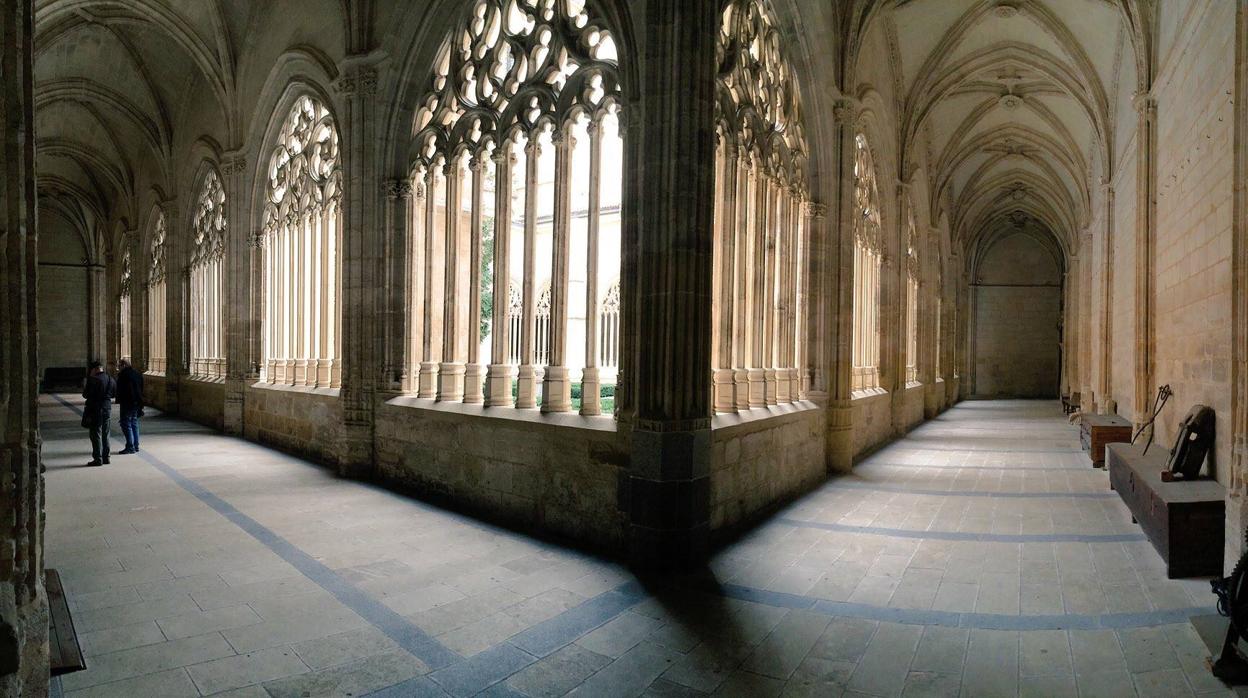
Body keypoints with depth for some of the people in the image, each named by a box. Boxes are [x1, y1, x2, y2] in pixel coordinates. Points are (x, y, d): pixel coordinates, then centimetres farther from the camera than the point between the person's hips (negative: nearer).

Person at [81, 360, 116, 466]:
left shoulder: (93, 380, -15)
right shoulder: (111, 379, 5)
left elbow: (85, 394, -11)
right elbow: (114, 394, 13)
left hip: (95, 410, -6)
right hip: (107, 409, 6)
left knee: (96, 434, -1)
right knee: (105, 434, 14)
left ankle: (98, 459, 0)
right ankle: (106, 457, 18)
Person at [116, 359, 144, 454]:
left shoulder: (123, 375, -11)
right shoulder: (138, 374, 13)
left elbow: (119, 389, -13)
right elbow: (142, 389, 16)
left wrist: (118, 400, -6)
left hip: (127, 403, -8)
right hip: (137, 402, 8)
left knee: (126, 424, -4)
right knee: (134, 424, 13)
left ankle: (130, 447, -6)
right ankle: (136, 446, 15)